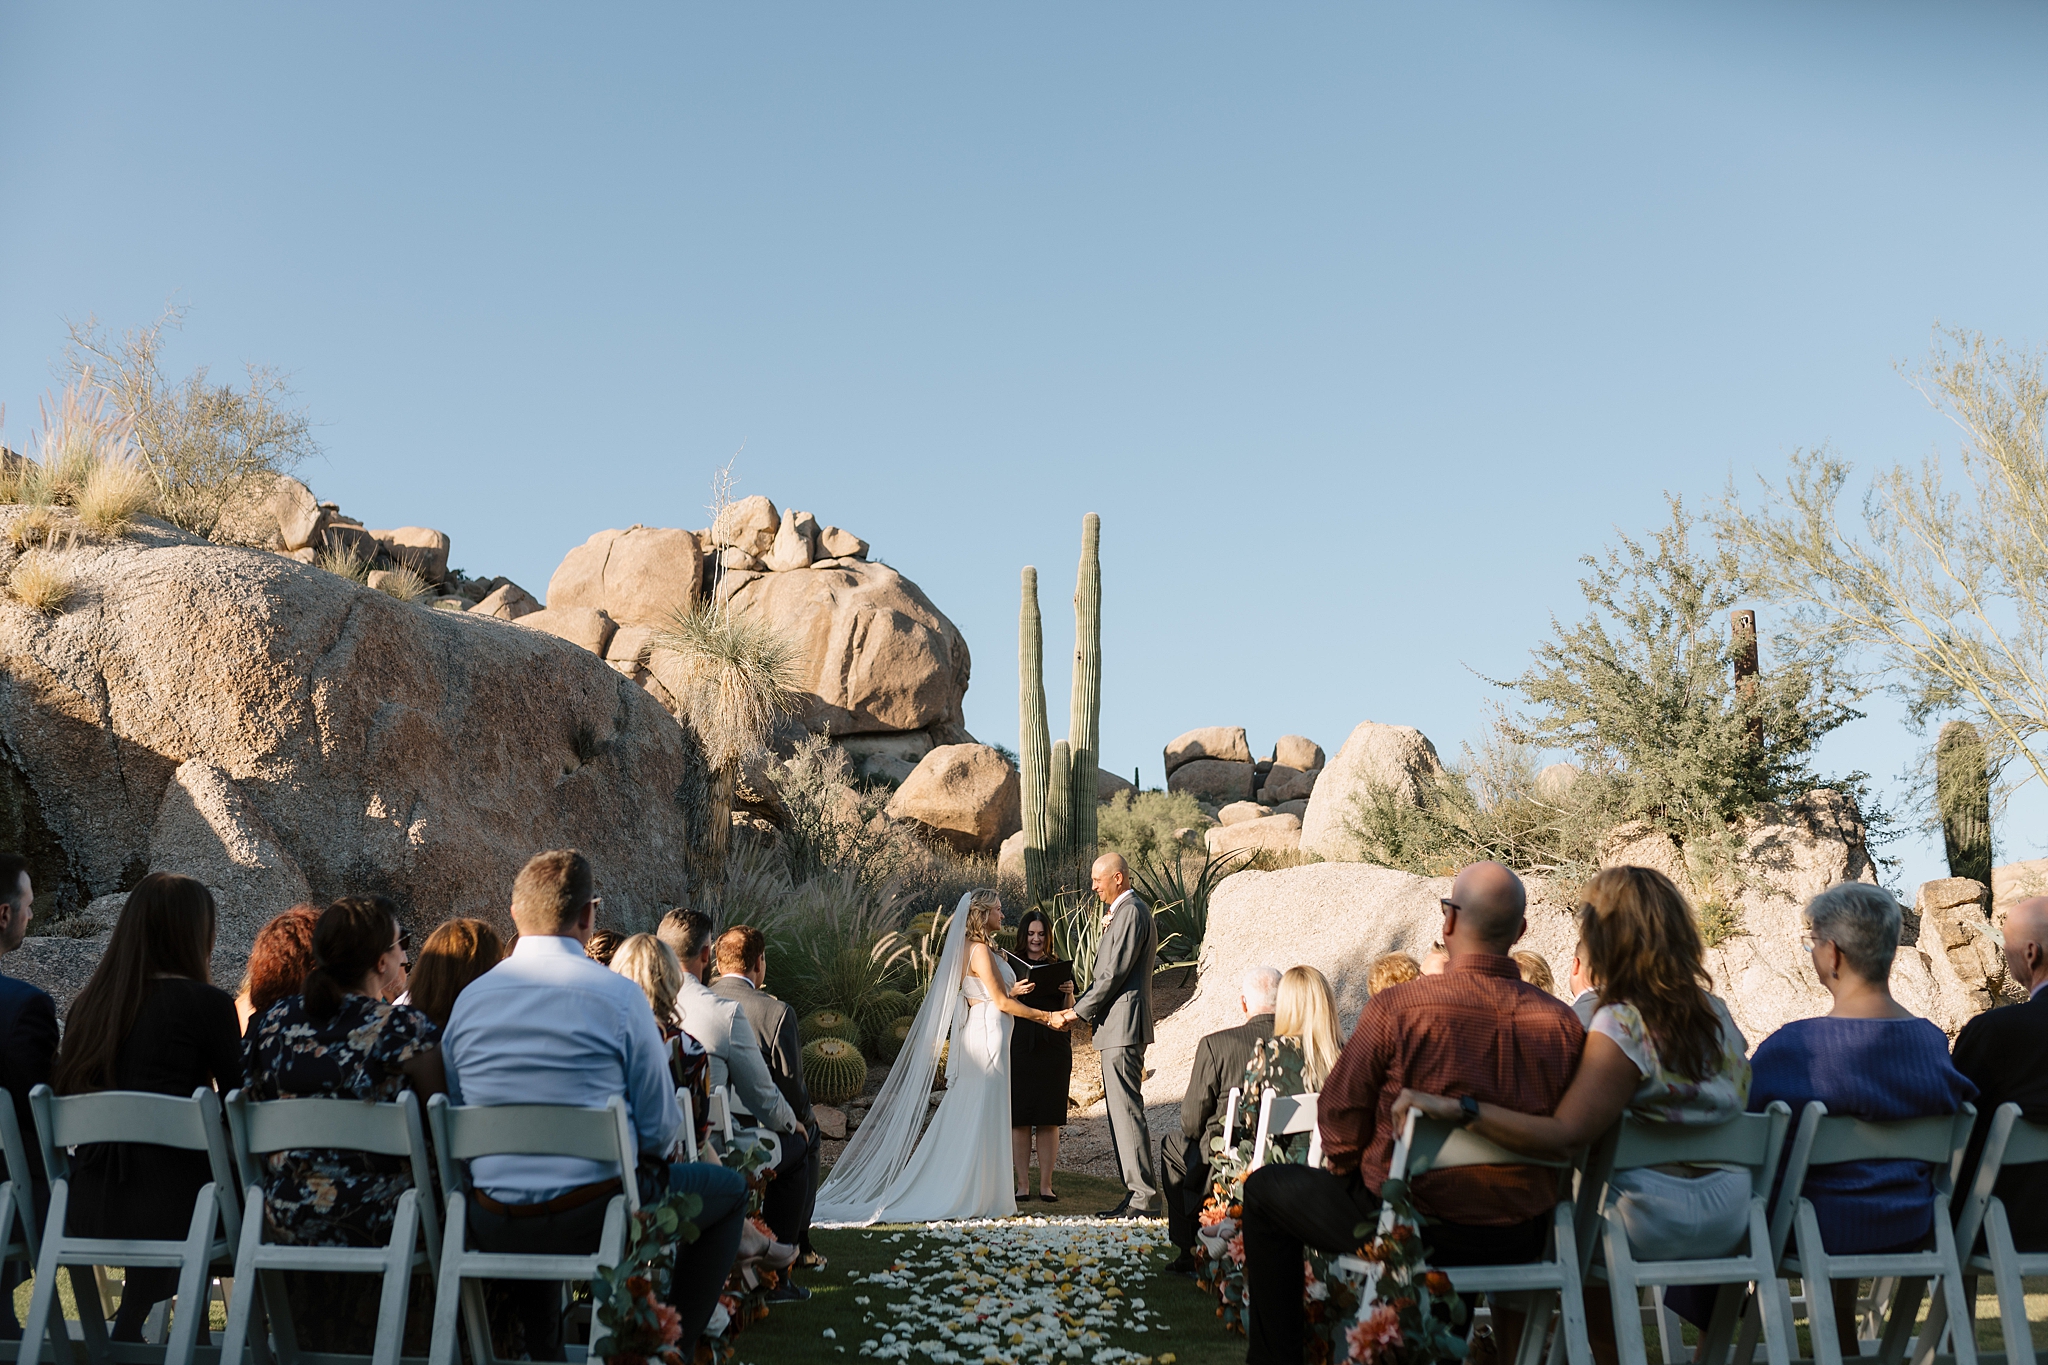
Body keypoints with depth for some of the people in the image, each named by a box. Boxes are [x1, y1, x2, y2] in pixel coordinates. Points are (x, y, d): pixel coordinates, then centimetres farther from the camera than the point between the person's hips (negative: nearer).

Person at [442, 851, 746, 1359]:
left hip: (492, 1229, 5)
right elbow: (659, 1130, -9)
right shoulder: (619, 995, -12)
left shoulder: (468, 999, 2)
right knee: (730, 1189, 19)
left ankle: (542, 1346, 42)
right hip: (597, 1216, -5)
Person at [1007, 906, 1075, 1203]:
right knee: (1019, 1119, -1)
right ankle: (1022, 1184, 5)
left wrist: (1069, 992, -8)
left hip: (1054, 1048, 1)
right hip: (1020, 1047, -1)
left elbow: (1069, 1013, 11)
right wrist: (1014, 992, -18)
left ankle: (1046, 1184, 7)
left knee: (1050, 1120, 1)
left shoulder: (1060, 968, 11)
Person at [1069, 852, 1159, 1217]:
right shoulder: (1123, 911, 20)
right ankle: (1136, 1193, 16)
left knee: (1127, 1111, -9)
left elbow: (1114, 972, -17)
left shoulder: (1131, 912, -13)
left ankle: (1144, 1197, -5)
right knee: (1120, 1112, 12)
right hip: (1119, 1027, 11)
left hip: (1123, 1026, -11)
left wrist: (1079, 1010, -11)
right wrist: (1107, 929, 9)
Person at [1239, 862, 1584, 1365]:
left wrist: (1349, 1171, 15)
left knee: (1265, 1189, 18)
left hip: (1412, 1229, -4)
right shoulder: (1562, 1022, -10)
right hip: (1523, 1240, 5)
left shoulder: (1395, 1008, -20)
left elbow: (1339, 1116, -8)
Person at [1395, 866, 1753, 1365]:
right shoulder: (1717, 1015, 3)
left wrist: (1454, 1108, -35)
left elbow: (1563, 1136, -30)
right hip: (1730, 1218, 7)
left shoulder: (1621, 1025, -20)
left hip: (1652, 1221, -7)